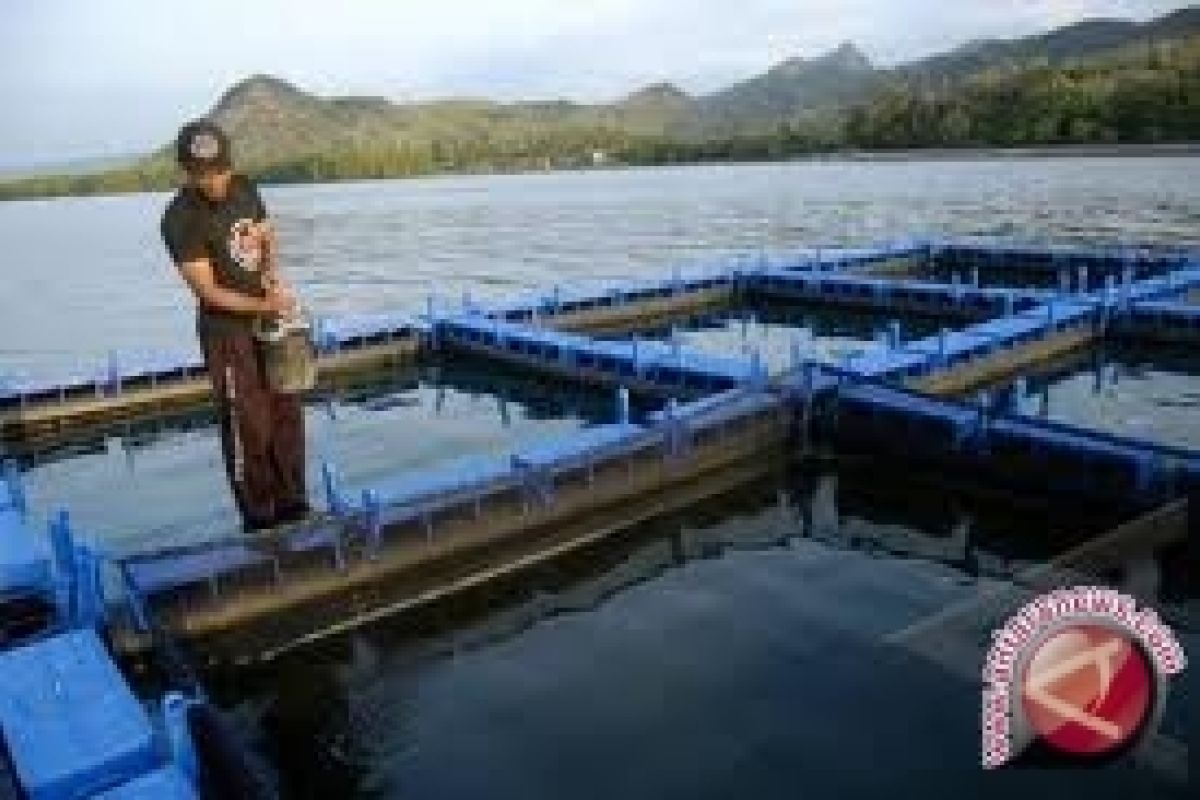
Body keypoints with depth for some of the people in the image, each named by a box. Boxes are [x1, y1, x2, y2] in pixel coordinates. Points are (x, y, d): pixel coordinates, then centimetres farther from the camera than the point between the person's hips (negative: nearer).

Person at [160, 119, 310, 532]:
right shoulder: (180, 219, -19)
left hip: (271, 316, 7)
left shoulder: (244, 188, -1)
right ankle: (259, 519, 12)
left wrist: (272, 273, -6)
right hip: (227, 330, -6)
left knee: (287, 413, 13)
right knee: (248, 426, -2)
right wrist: (263, 306, -28)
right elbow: (207, 291, -18)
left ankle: (292, 505, 27)